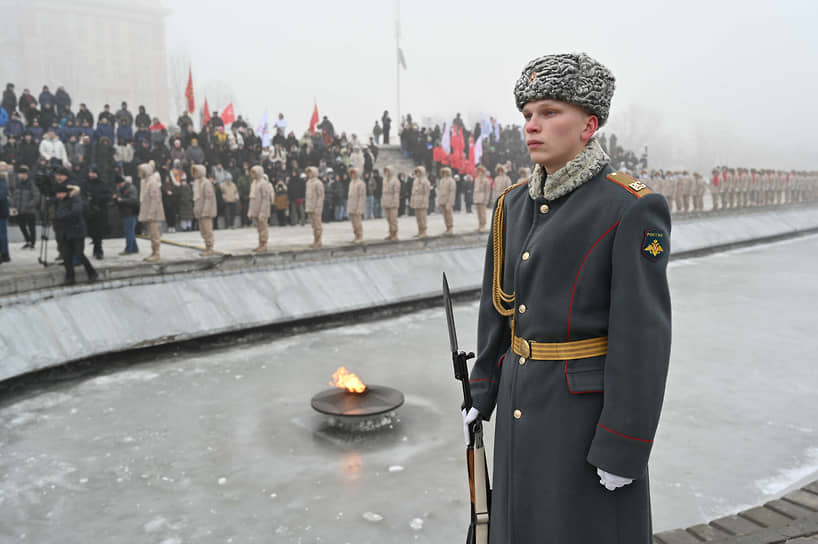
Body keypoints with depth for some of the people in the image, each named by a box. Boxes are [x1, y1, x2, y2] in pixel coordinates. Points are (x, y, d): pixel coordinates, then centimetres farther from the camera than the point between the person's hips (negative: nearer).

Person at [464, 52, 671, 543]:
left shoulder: (633, 209, -16)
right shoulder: (517, 204, 4)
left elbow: (644, 335, -18)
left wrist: (623, 448, -17)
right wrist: (484, 390, 12)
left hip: (590, 406, -6)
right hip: (523, 402, 7)